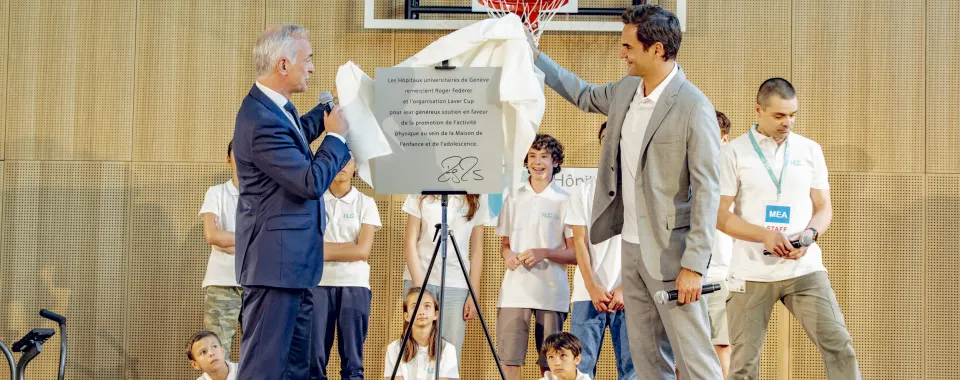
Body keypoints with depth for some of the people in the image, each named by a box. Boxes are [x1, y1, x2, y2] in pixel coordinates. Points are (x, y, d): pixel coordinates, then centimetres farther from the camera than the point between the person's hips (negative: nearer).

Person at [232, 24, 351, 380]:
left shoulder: (275, 107, 9)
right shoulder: (261, 120, -23)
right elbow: (311, 182, -23)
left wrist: (329, 110, 23)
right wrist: (336, 135, -10)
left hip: (293, 260, 11)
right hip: (276, 260, -11)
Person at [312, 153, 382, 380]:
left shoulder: (365, 203, 5)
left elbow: (363, 251, -5)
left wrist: (324, 250, -7)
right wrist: (347, 247, -9)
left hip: (354, 285, 0)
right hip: (319, 283, 0)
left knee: (352, 359, 0)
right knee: (315, 357, -1)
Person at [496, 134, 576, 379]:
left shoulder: (565, 201, 2)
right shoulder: (514, 199, 13)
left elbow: (576, 255, 1)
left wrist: (544, 253, -15)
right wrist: (507, 254, -2)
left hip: (551, 292, -2)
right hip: (514, 291, 2)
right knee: (509, 360, -5)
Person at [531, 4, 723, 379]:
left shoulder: (694, 107, -17)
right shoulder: (626, 90, 6)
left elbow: (706, 190, -18)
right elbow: (585, 95, 29)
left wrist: (694, 265, -21)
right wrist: (534, 57, 26)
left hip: (671, 251, -8)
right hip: (633, 246, 8)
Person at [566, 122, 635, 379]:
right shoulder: (585, 191, 12)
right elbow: (580, 242, 6)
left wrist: (625, 289, -10)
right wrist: (592, 287, -6)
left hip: (628, 295, -1)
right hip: (588, 293, 2)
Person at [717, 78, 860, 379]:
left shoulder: (810, 150, 9)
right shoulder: (734, 153, 0)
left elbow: (823, 207, 11)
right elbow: (720, 215, -3)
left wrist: (810, 234, -12)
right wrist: (765, 235, -17)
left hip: (804, 267, 2)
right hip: (752, 272, -2)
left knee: (838, 344, -9)